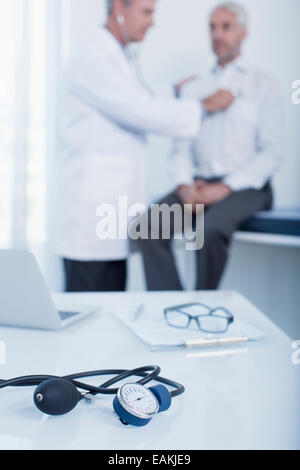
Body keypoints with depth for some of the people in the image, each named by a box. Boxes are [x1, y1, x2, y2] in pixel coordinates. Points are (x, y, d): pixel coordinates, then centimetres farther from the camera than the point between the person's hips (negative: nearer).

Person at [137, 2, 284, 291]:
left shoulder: (264, 87, 8)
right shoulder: (193, 89, 20)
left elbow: (272, 153, -1)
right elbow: (181, 147, 14)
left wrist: (227, 187, -13)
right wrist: (185, 186, -6)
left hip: (245, 187, -3)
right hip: (198, 184, 4)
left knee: (212, 228, -35)